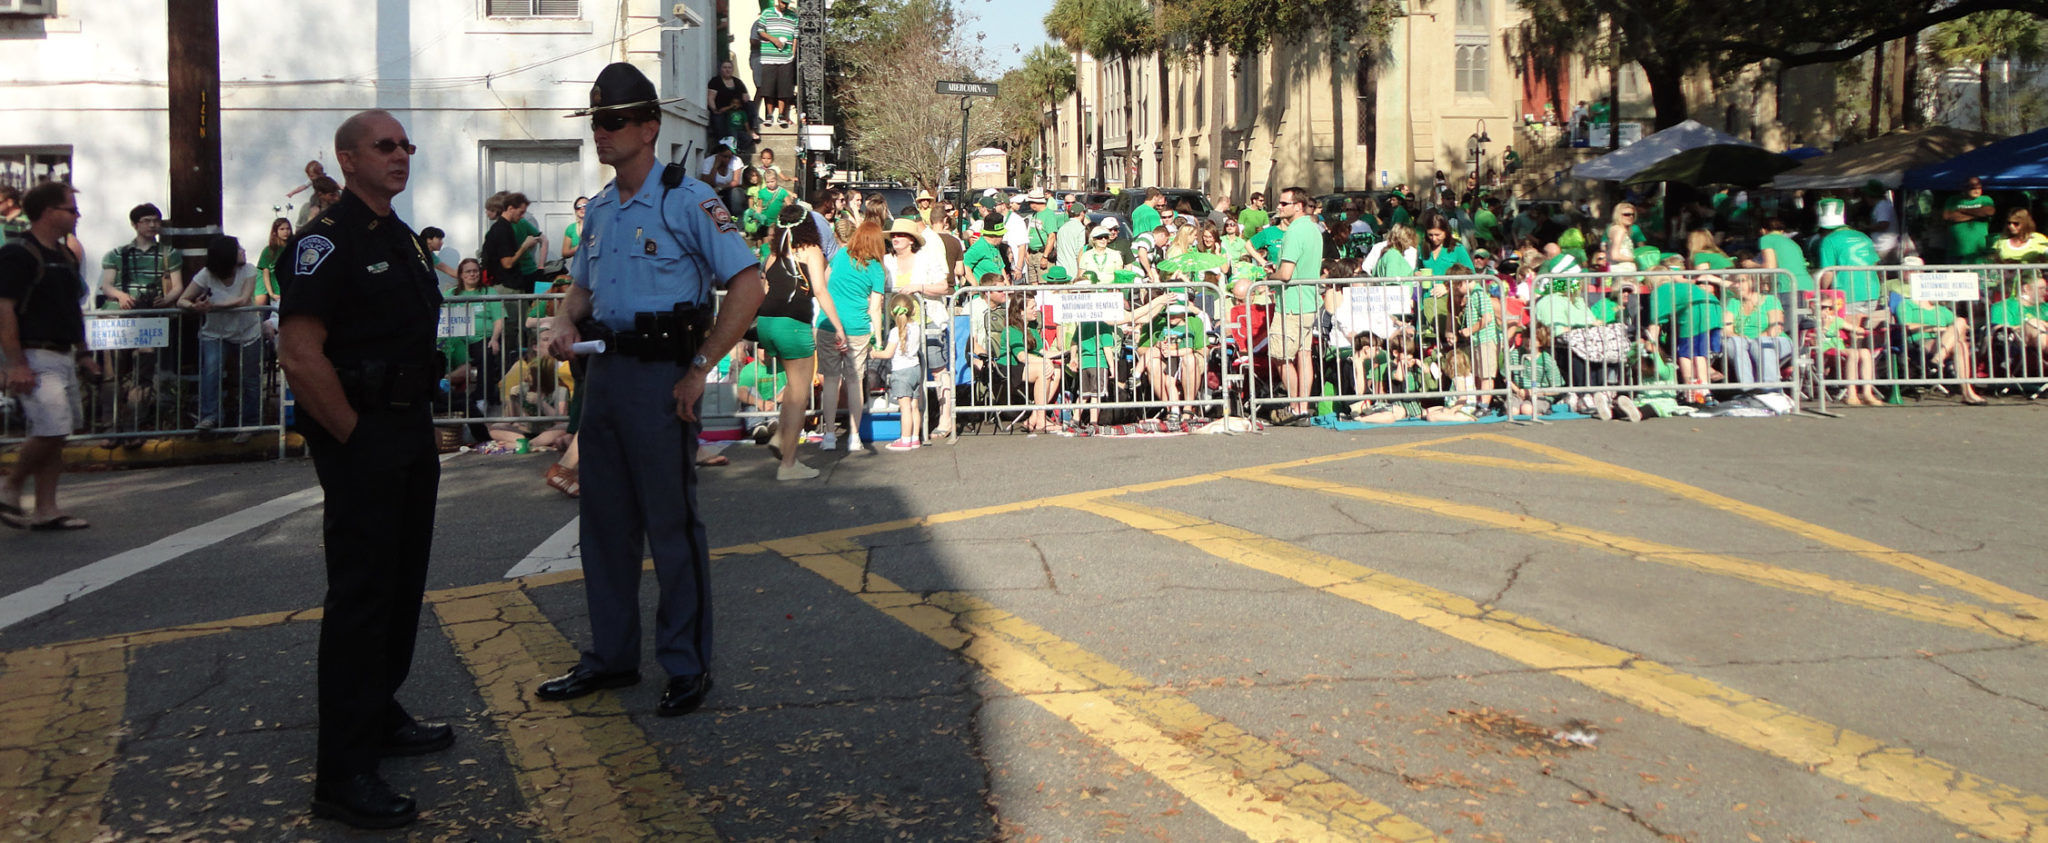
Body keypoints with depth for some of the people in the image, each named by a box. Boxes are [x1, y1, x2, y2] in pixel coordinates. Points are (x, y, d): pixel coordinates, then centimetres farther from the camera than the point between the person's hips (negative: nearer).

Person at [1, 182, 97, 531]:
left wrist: (82, 352, 20)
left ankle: (46, 509, 11)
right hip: (34, 357, -9)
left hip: (62, 356, 9)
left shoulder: (64, 256, 16)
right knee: (51, 430, -15)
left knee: (55, 436, 8)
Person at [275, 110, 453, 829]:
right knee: (360, 594, -8)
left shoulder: (402, 238, 15)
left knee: (403, 584, 17)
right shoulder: (327, 239, -13)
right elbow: (300, 354, -22)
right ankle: (342, 775, -3)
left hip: (412, 433, 9)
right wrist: (354, 437, -17)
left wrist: (418, 428, 16)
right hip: (360, 440, -9)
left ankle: (380, 717, 33)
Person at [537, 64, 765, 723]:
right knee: (604, 520, 13)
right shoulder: (599, 209, 14)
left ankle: (687, 668, 12)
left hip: (661, 376, -8)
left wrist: (699, 370, -17)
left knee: (672, 525, -1)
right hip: (604, 370, 8)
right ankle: (611, 658, 25)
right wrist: (566, 322, 3)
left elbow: (748, 285, -16)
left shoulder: (687, 200, -9)